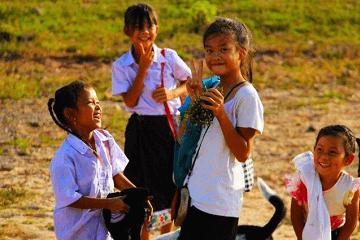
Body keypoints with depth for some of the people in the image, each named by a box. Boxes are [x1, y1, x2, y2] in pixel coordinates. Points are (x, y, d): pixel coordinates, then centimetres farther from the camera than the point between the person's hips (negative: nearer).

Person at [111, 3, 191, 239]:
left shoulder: (168, 57, -4)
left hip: (170, 127, 1)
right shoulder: (121, 66, -6)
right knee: (145, 187, 2)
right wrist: (143, 68, -18)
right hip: (142, 131, -1)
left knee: (170, 186, 10)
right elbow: (130, 101, -13)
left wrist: (173, 93, -14)